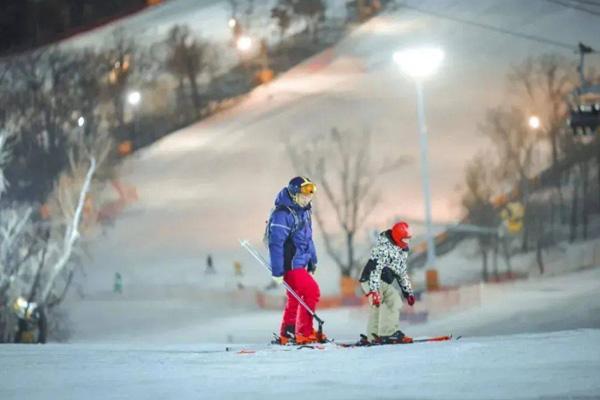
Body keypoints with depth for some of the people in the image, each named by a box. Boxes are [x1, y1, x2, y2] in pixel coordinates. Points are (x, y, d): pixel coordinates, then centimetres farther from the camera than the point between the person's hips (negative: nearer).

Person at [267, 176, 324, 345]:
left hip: (299, 263, 10)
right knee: (312, 292, -13)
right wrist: (277, 272, -23)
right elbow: (275, 243, -22)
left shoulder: (303, 211, 11)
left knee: (294, 299, 15)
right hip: (290, 264, -10)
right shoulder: (282, 214, -19)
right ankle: (304, 333, -9)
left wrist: (312, 260, 20)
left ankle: (286, 335, 24)